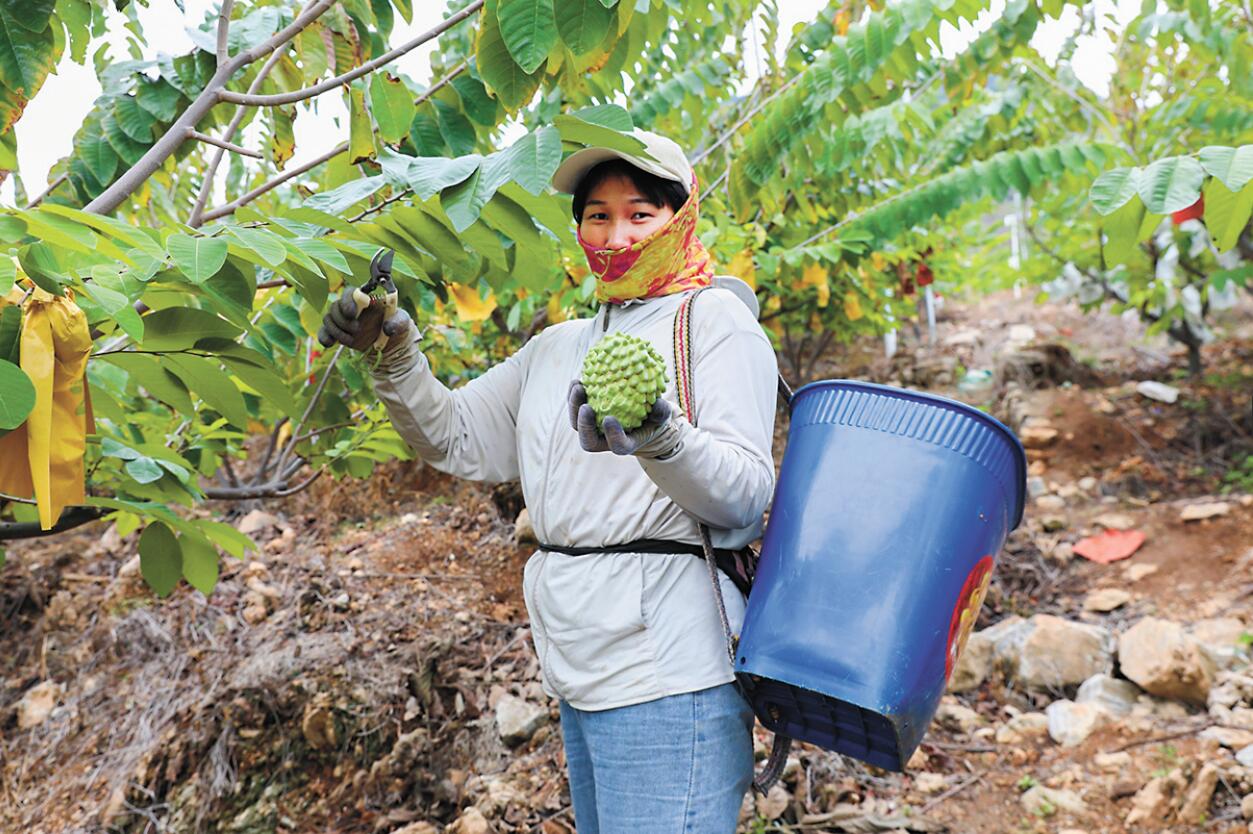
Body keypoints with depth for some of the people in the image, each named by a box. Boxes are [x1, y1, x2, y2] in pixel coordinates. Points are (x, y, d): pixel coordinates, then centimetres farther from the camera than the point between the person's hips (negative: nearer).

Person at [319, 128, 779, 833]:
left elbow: (746, 497, -13)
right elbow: (458, 439, 18)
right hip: (583, 671, 7)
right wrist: (394, 353, 3)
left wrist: (659, 437, -33)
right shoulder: (559, 347, 18)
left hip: (667, 673, -7)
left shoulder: (717, 320, -3)